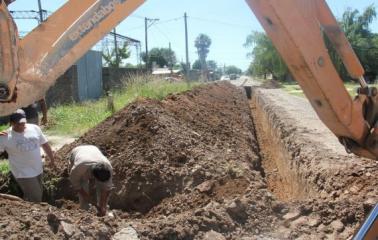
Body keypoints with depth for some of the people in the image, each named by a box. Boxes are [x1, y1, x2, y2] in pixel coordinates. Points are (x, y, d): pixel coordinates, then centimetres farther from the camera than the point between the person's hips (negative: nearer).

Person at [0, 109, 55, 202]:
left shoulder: (35, 128, -2)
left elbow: (45, 144, 9)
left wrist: (52, 159, 15)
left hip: (38, 170, 6)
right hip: (23, 173, -5)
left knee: (39, 194, 19)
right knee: (35, 199, -5)